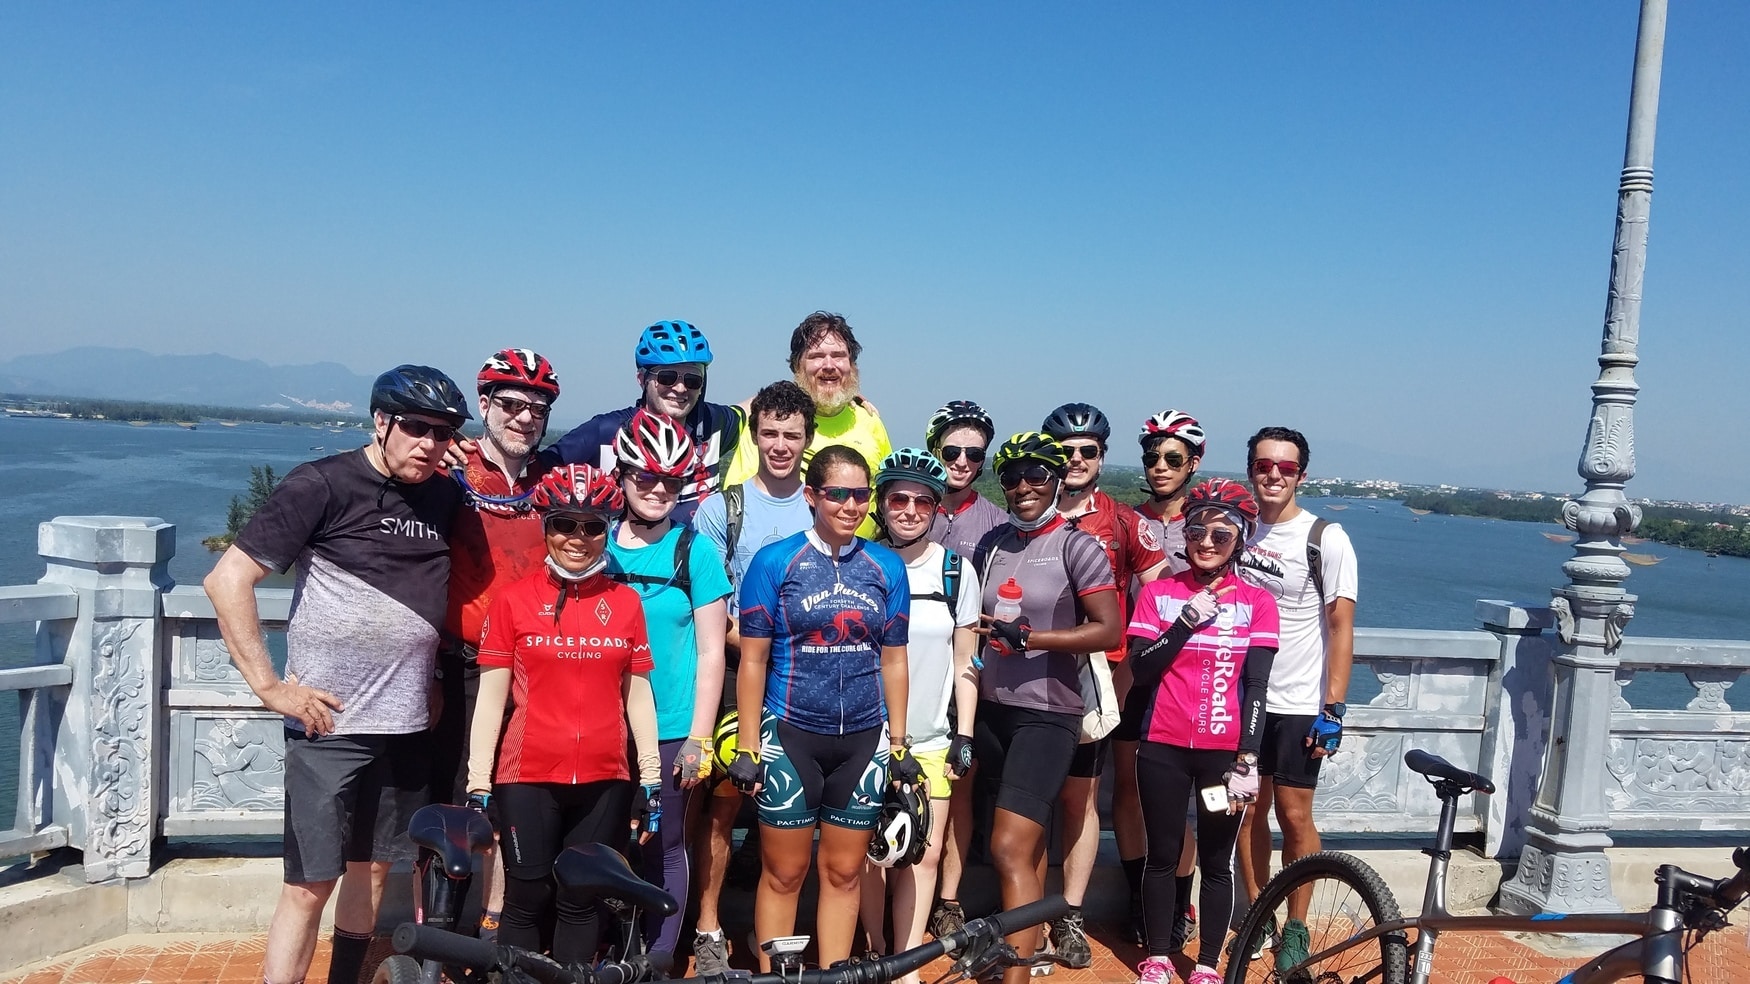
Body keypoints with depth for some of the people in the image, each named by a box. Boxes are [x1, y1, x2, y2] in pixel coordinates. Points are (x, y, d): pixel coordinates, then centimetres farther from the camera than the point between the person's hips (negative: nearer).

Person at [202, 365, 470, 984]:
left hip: (407, 724, 5)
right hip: (330, 722, -5)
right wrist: (269, 684, -13)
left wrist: (433, 685, 9)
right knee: (312, 883, -1)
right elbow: (228, 579, -11)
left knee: (373, 869, 15)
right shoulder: (325, 484, -10)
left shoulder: (447, 499, 6)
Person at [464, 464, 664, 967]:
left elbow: (637, 695, 7)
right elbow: (491, 698, -1)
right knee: (527, 900, 6)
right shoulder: (513, 599, -2)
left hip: (604, 779, 2)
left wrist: (652, 777, 6)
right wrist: (478, 783, -3)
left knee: (581, 903, 11)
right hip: (528, 777, -2)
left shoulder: (626, 602, 4)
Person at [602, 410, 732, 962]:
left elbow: (710, 653, -3)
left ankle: (658, 960, 23)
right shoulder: (598, 544, 3)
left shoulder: (695, 551, -4)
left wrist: (698, 737, -7)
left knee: (663, 848, 7)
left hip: (671, 729, -2)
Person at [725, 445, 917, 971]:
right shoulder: (774, 561, -6)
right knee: (784, 873, 6)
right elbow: (752, 660, -5)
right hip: (790, 736, -2)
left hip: (863, 739, 3)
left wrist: (898, 743, 6)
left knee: (843, 872, 11)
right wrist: (747, 748, -7)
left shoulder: (887, 566, 3)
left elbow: (893, 660, 7)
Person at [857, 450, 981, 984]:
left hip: (931, 739, 1)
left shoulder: (956, 570, 1)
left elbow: (964, 661, 5)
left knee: (924, 854, 4)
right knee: (871, 854, 4)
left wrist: (964, 735, 1)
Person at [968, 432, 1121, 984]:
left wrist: (1027, 637, -18)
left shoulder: (1076, 546, -9)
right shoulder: (993, 543, 8)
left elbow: (1109, 631, -14)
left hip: (1047, 714, -6)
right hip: (993, 709, 6)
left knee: (1010, 849, -12)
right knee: (1029, 840, 17)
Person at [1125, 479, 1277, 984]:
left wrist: (1247, 763, -10)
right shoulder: (1159, 592, 2)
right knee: (1162, 856, 11)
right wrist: (1187, 621, -17)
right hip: (1163, 749, 1)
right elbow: (1140, 670, -6)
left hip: (1226, 752, -1)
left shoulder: (1257, 602, 0)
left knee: (1216, 862, 9)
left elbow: (1256, 687, -4)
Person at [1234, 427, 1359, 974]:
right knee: (1249, 808, 9)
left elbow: (1341, 627, -9)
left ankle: (1296, 926, 18)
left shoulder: (1326, 539, -9)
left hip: (1299, 703, -4)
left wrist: (1333, 708, -13)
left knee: (1293, 815, 2)